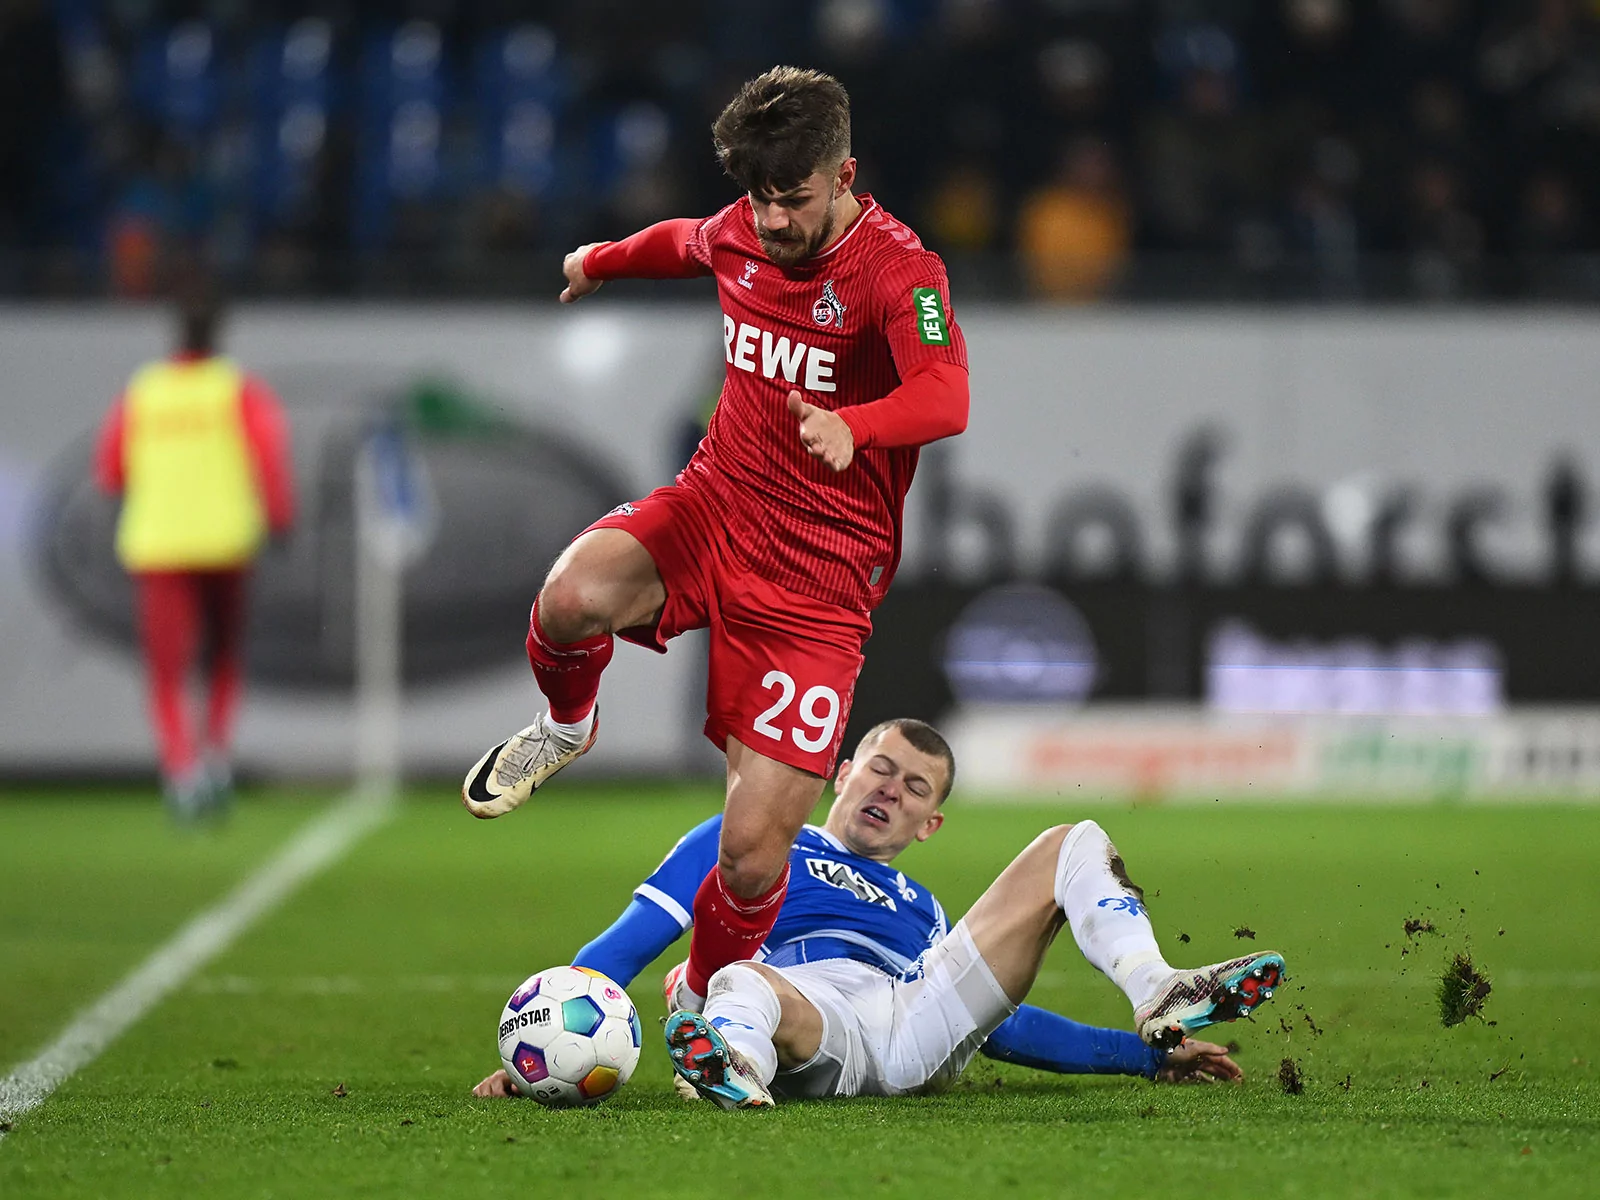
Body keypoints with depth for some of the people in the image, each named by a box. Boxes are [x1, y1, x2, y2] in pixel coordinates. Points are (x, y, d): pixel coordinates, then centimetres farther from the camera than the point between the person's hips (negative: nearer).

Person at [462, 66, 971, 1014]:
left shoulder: (898, 270, -17)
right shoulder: (741, 235, 3)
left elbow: (945, 397, -36)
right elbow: (686, 242, 30)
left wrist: (852, 426, -57)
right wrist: (604, 260, 51)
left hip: (821, 575, -4)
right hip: (713, 507, 4)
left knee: (754, 852, -11)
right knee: (575, 598, -33)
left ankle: (704, 1000, 22)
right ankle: (568, 725, 4)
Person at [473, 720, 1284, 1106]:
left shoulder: (919, 908, 40)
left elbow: (999, 1024, 37)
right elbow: (623, 947, 18)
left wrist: (1148, 1055, 27)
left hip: (926, 1019, 4)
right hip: (817, 1018, -4)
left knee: (1077, 846, 7)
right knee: (741, 984, -44)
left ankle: (1159, 1005, -18)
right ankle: (732, 1065, -80)